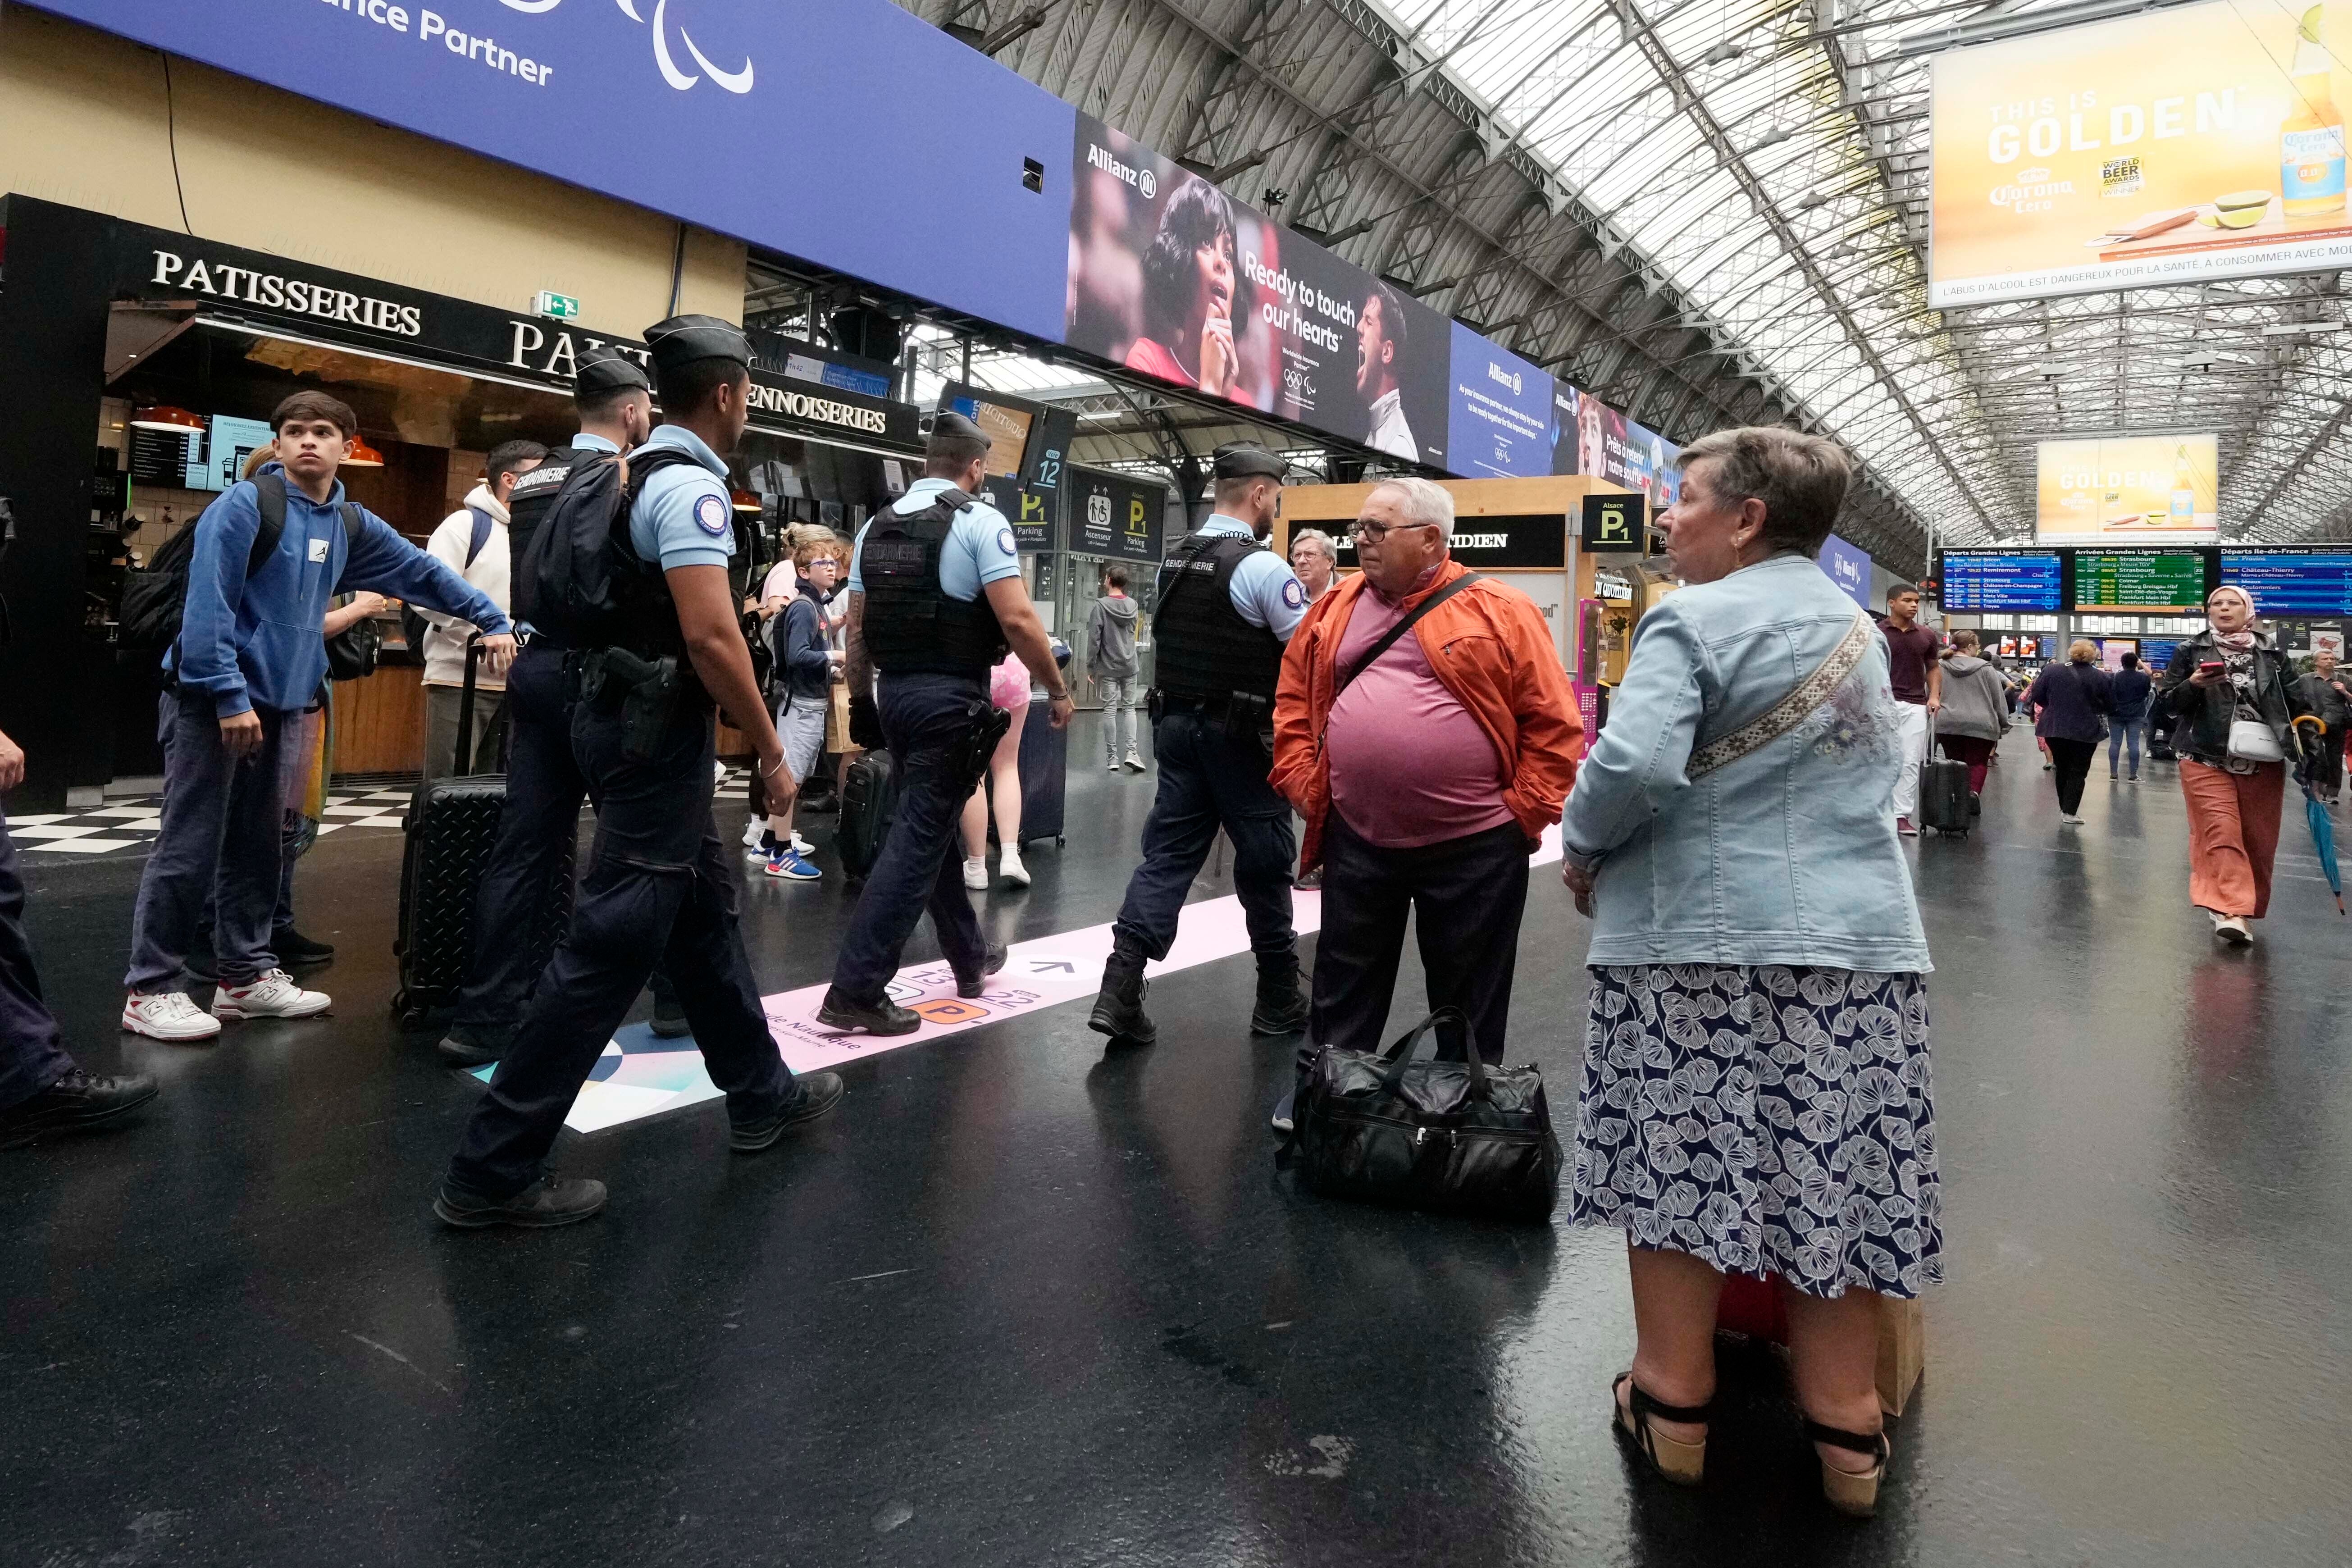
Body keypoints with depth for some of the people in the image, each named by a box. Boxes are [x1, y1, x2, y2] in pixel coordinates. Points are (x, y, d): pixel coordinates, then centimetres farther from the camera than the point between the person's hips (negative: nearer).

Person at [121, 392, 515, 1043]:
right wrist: (229, 696, -20)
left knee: (258, 846, 12)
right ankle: (150, 989, 4)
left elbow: (424, 573, 19)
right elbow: (208, 606, -16)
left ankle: (245, 975, 21)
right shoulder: (243, 505, -11)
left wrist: (493, 621, 14)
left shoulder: (351, 524, 10)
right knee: (189, 847, -5)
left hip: (275, 700, 7)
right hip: (208, 697, -7)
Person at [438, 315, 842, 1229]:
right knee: (611, 945, -6)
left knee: (703, 914, 18)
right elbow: (711, 639, -25)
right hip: (655, 729, -11)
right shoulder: (690, 485, -16)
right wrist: (772, 752, -15)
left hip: (625, 715, 11)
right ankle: (493, 1171, 1)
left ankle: (762, 1096, 33)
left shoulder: (638, 472, 14)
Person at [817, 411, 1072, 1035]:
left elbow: (856, 628, 12)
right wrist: (1058, 690, -5)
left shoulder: (877, 526, 11)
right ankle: (855, 991, -5)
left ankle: (970, 957, 34)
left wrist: (861, 701, 19)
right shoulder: (980, 521, -7)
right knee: (917, 842, -4)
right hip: (951, 699, -7)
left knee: (931, 828, 19)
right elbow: (1017, 619, -16)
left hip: (896, 694, 7)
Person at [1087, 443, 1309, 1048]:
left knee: (1167, 853, 6)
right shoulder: (1263, 568, -15)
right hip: (1240, 736, -6)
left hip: (1176, 724, 6)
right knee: (1265, 862, 7)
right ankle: (1279, 1001, 21)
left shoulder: (1174, 560, 9)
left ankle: (1120, 990, -5)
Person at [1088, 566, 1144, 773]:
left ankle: (1112, 757, 3)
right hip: (1130, 665, 3)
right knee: (1129, 707, 9)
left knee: (1110, 709, 1)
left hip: (1108, 667, -3)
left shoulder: (1101, 605, -9)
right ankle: (1131, 752, -3)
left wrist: (1090, 665, -4)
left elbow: (1094, 637, -10)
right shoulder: (1133, 605, 4)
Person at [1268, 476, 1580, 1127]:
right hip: (1355, 842, 4)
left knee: (1469, 1006, 12)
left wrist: (1525, 812, -9)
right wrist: (1303, 786, 4)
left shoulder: (1500, 612, -6)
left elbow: (1553, 723, -5)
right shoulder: (1335, 610, 8)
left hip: (1473, 847, -3)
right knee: (1343, 992, 16)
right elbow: (1294, 702, 14)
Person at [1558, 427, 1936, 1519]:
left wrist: (1582, 847, -5)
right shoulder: (1858, 628, 15)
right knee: (1833, 1170, 11)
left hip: (1699, 936, -6)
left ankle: (1674, 1404, 17)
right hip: (1860, 937, 7)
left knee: (1678, 1160, 5)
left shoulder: (1694, 619, -10)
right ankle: (1845, 1428, 20)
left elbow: (1634, 763, -22)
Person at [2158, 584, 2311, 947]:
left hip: (2262, 761, 3)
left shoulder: (2271, 653, 11)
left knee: (2258, 840, 7)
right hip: (2207, 759, -3)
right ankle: (2230, 910, -19)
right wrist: (2193, 685, -15)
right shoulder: (2191, 651, 5)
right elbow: (2165, 701, 3)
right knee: (2220, 834, -14)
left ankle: (2244, 908, 21)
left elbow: (2291, 699, 18)